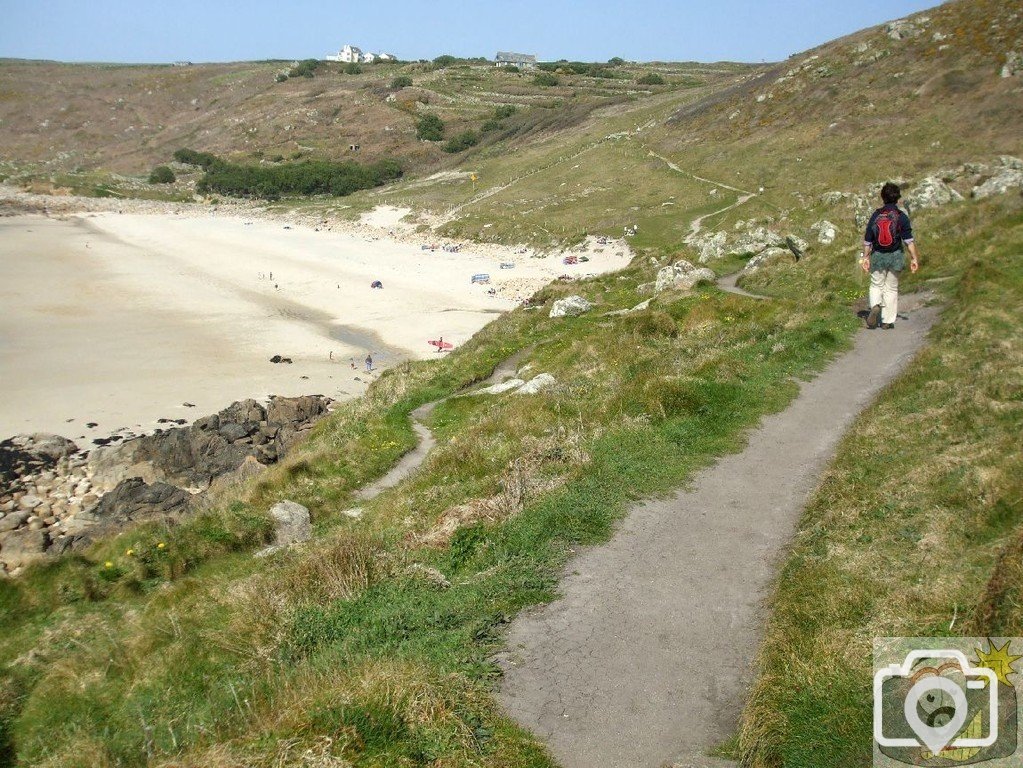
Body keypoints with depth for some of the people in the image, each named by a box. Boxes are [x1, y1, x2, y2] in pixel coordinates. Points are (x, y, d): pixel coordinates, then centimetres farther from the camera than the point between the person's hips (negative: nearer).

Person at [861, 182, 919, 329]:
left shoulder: (876, 215, -1)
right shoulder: (901, 216, -5)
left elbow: (867, 240, 1)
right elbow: (909, 240, -8)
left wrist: (865, 257, 9)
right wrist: (914, 258, -4)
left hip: (877, 256, 0)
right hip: (895, 257, 0)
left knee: (876, 285, 14)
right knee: (891, 288, 9)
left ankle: (875, 306, -17)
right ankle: (887, 321, 9)